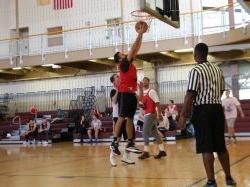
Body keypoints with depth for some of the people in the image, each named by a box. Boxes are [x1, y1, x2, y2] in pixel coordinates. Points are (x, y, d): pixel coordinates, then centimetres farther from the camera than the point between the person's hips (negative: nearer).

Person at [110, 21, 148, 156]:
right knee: (121, 117, -10)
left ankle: (130, 144, 10)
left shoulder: (130, 63, 16)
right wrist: (140, 34, -7)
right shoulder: (123, 64, -6)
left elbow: (136, 49, 19)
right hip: (124, 94, -8)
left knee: (130, 119, 8)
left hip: (131, 94, 9)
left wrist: (141, 35, 15)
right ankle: (114, 142, -9)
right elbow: (133, 49, -10)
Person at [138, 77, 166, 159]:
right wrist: (141, 104, -5)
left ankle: (146, 152, -3)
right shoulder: (142, 93, 14)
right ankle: (162, 151, 12)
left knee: (145, 133, -9)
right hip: (147, 114, 9)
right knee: (155, 133, 9)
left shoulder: (151, 91, -9)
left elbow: (157, 103, -15)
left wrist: (159, 114, -20)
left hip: (151, 114, -9)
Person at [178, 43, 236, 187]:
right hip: (217, 108, 7)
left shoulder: (196, 70, -10)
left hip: (203, 110, -7)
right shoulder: (218, 69, 11)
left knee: (206, 147, -2)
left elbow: (190, 94, -15)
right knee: (220, 146, 16)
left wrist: (183, 115, -12)